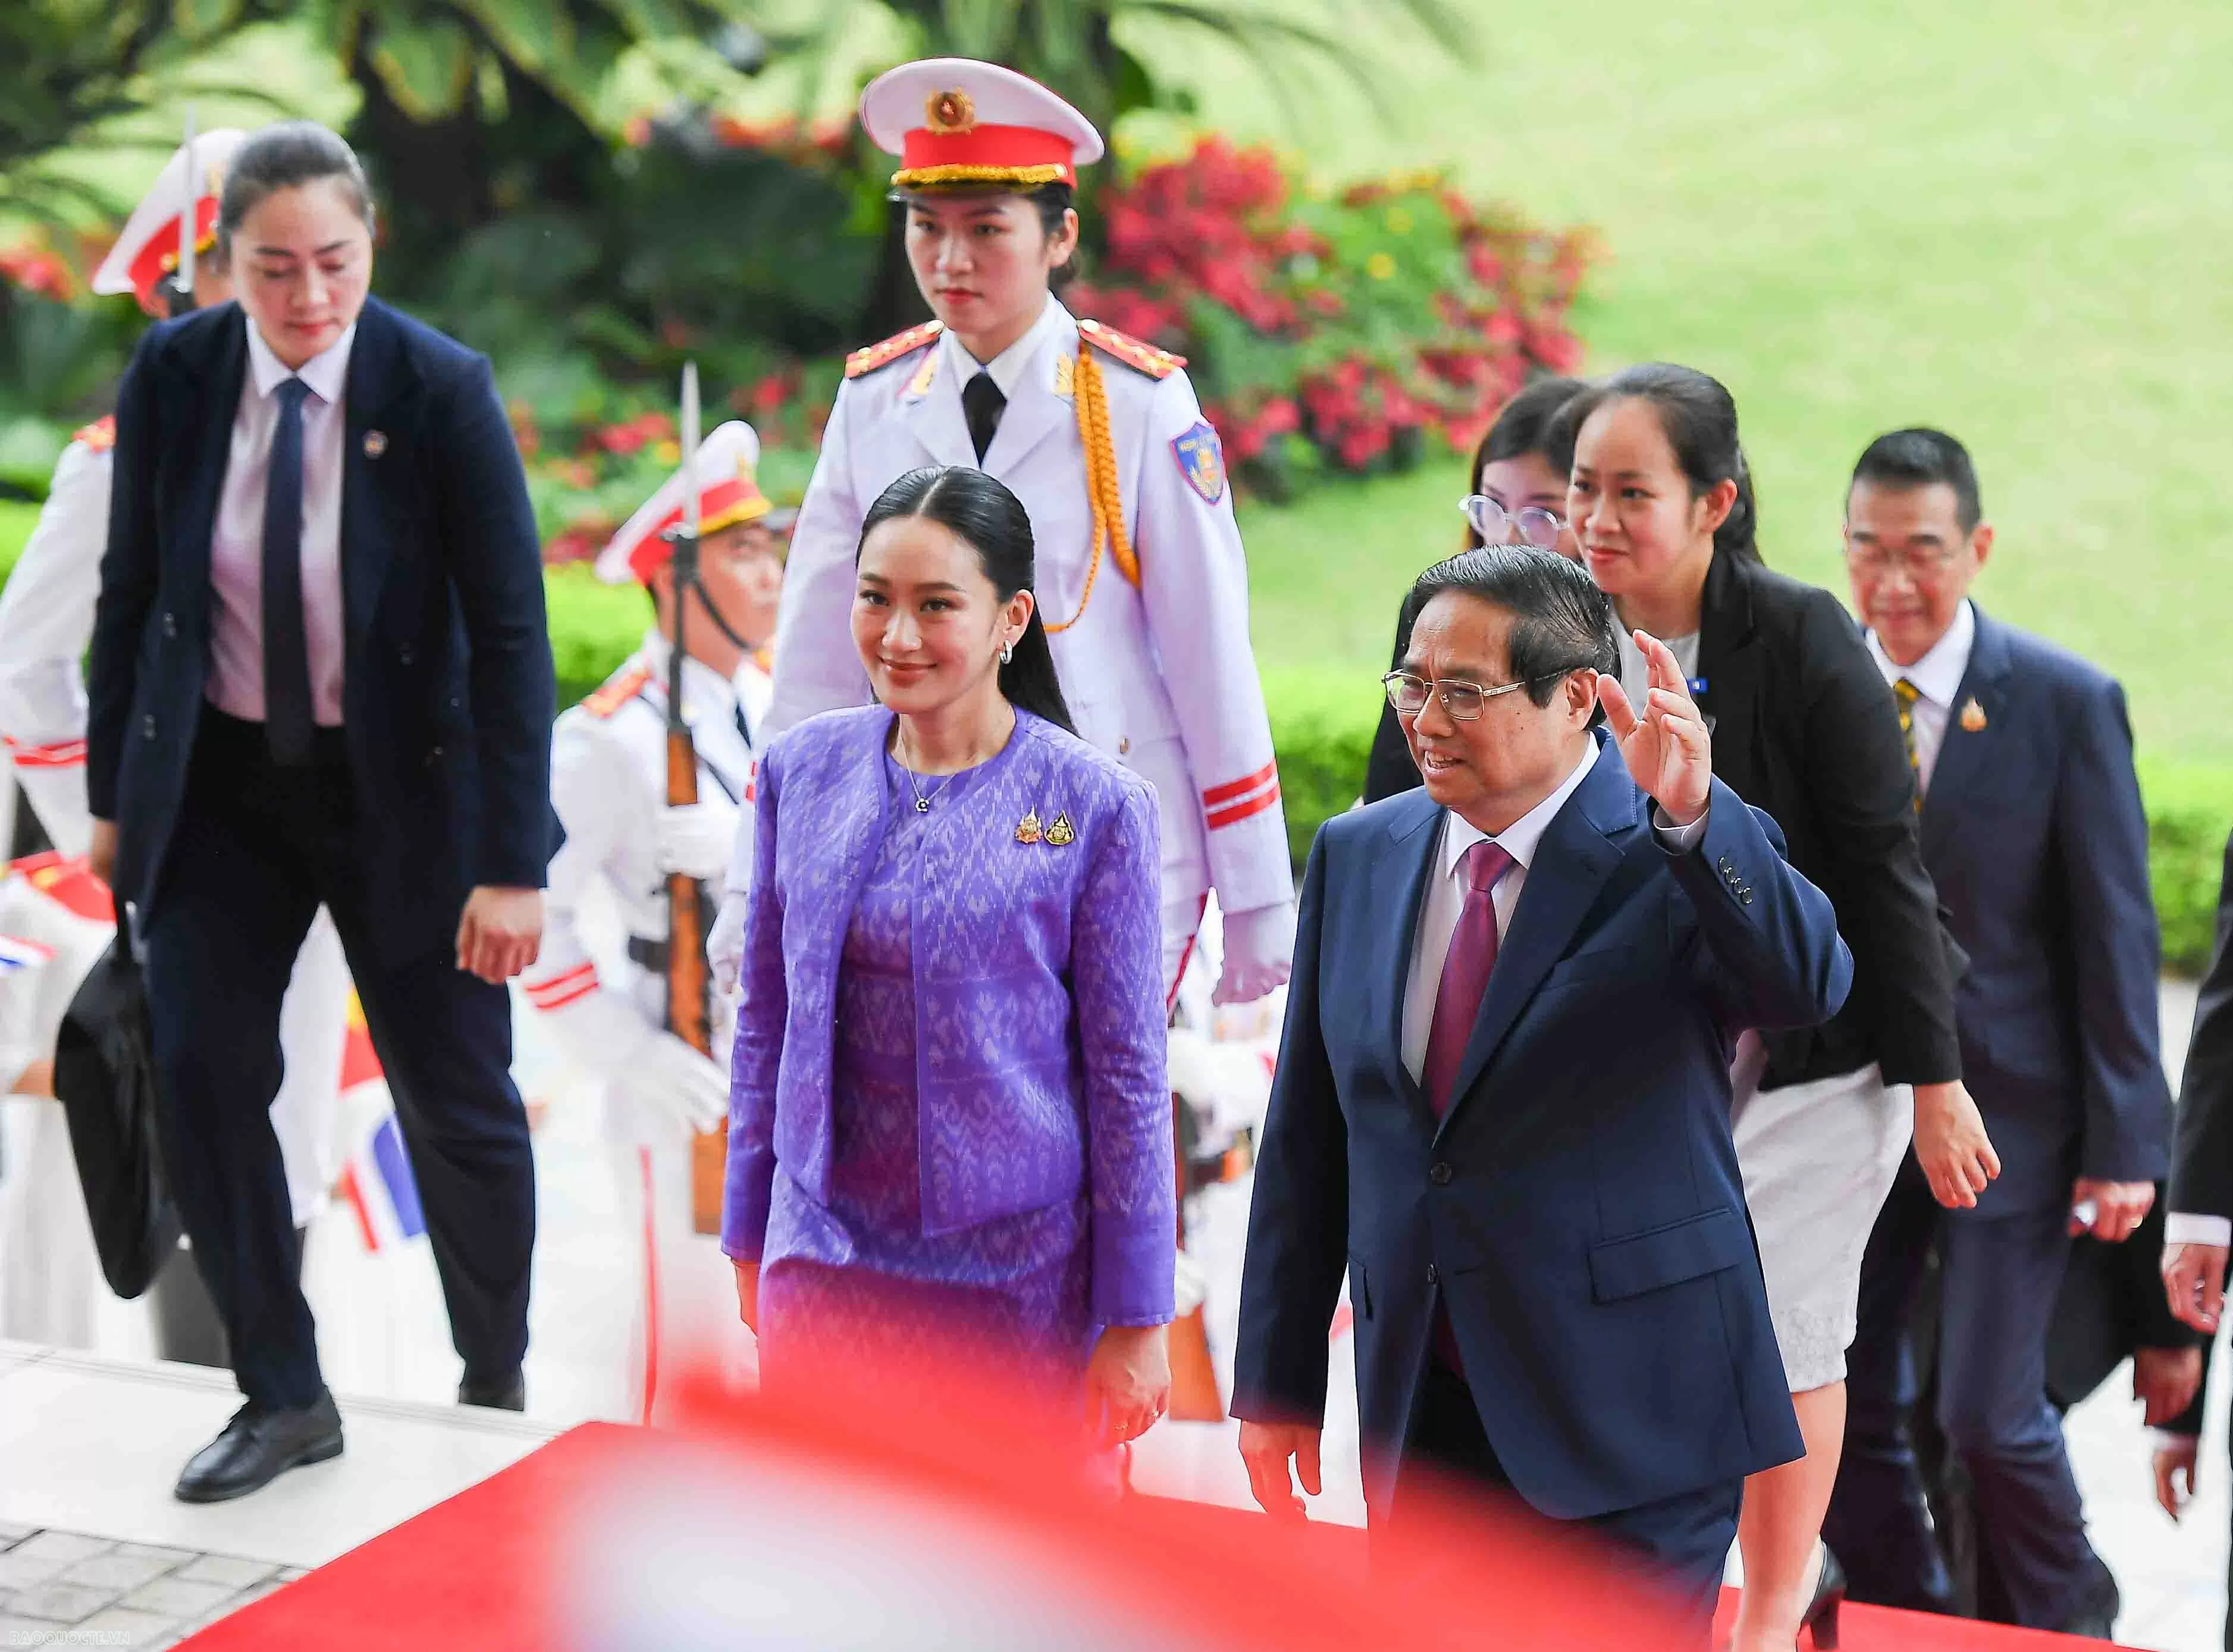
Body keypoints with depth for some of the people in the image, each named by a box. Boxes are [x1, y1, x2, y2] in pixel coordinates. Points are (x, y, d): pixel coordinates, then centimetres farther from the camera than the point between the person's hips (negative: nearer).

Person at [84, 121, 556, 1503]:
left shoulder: (441, 389, -17)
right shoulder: (172, 376, -8)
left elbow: (510, 628, -16)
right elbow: (131, 591, 4)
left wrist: (513, 863, -19)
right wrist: (114, 793, 6)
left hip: (399, 785, -3)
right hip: (219, 781, 3)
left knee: (458, 1103, 4)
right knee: (200, 1077, -3)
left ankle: (496, 1388, 27)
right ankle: (285, 1399, 14)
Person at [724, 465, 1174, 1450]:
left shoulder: (1093, 805, -9)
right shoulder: (801, 770, 2)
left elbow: (1129, 1074, -6)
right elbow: (767, 1018, 11)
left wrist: (1135, 1319, -5)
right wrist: (749, 1239, 13)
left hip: (1015, 1273, -3)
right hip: (823, 1259, 3)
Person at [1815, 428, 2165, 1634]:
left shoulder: (2068, 704, -8)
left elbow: (2115, 932, -6)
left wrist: (2126, 1141, -8)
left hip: (2007, 1114, -3)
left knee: (1988, 1416, -3)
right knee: (1841, 1410, 7)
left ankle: (2072, 1624, 25)